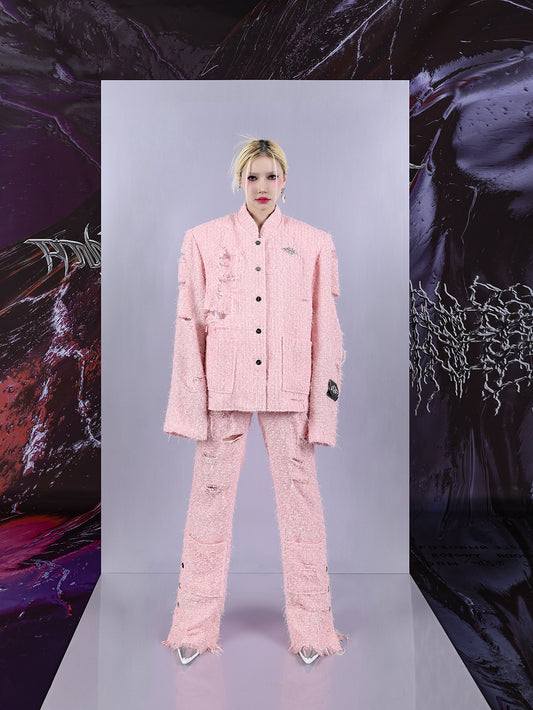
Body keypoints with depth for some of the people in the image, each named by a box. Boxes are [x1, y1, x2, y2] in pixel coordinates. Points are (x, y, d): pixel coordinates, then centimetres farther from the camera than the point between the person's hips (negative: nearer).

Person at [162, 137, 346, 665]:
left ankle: (311, 626, 24)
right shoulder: (204, 240, 6)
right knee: (210, 499, 6)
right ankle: (195, 627, 26)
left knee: (301, 500, 4)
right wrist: (190, 404, -2)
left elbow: (325, 330, 5)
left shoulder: (313, 243, 6)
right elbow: (189, 324, 4)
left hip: (288, 390, 0)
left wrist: (323, 406, 0)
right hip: (223, 388, 0)